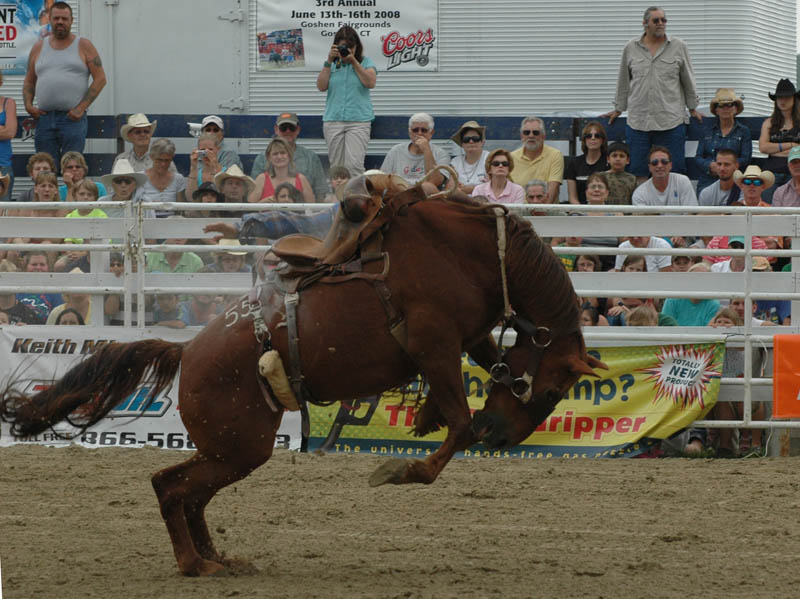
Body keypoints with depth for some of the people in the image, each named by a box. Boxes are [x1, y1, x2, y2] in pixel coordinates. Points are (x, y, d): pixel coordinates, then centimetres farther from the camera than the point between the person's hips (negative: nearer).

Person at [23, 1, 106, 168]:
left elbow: (100, 79, 1)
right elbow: (29, 81, 21)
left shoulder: (84, 46, 6)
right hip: (44, 117, 3)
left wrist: (81, 108, -9)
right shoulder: (39, 48, 16)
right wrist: (28, 105, 1)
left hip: (72, 117, -3)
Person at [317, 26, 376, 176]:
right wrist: (329, 61, -6)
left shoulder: (365, 62, 6)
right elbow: (321, 86, 0)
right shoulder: (332, 64, 11)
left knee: (354, 165, -16)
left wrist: (353, 61, -11)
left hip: (359, 120, -3)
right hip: (333, 120, 3)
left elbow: (370, 83, -10)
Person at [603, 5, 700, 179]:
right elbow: (623, 82, 17)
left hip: (671, 121, -2)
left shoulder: (678, 47, 5)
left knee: (674, 171, -4)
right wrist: (618, 109, 19)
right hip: (638, 122, 2)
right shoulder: (631, 48, 9)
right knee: (637, 171, 1)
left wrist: (692, 108, 14)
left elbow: (688, 80, 11)